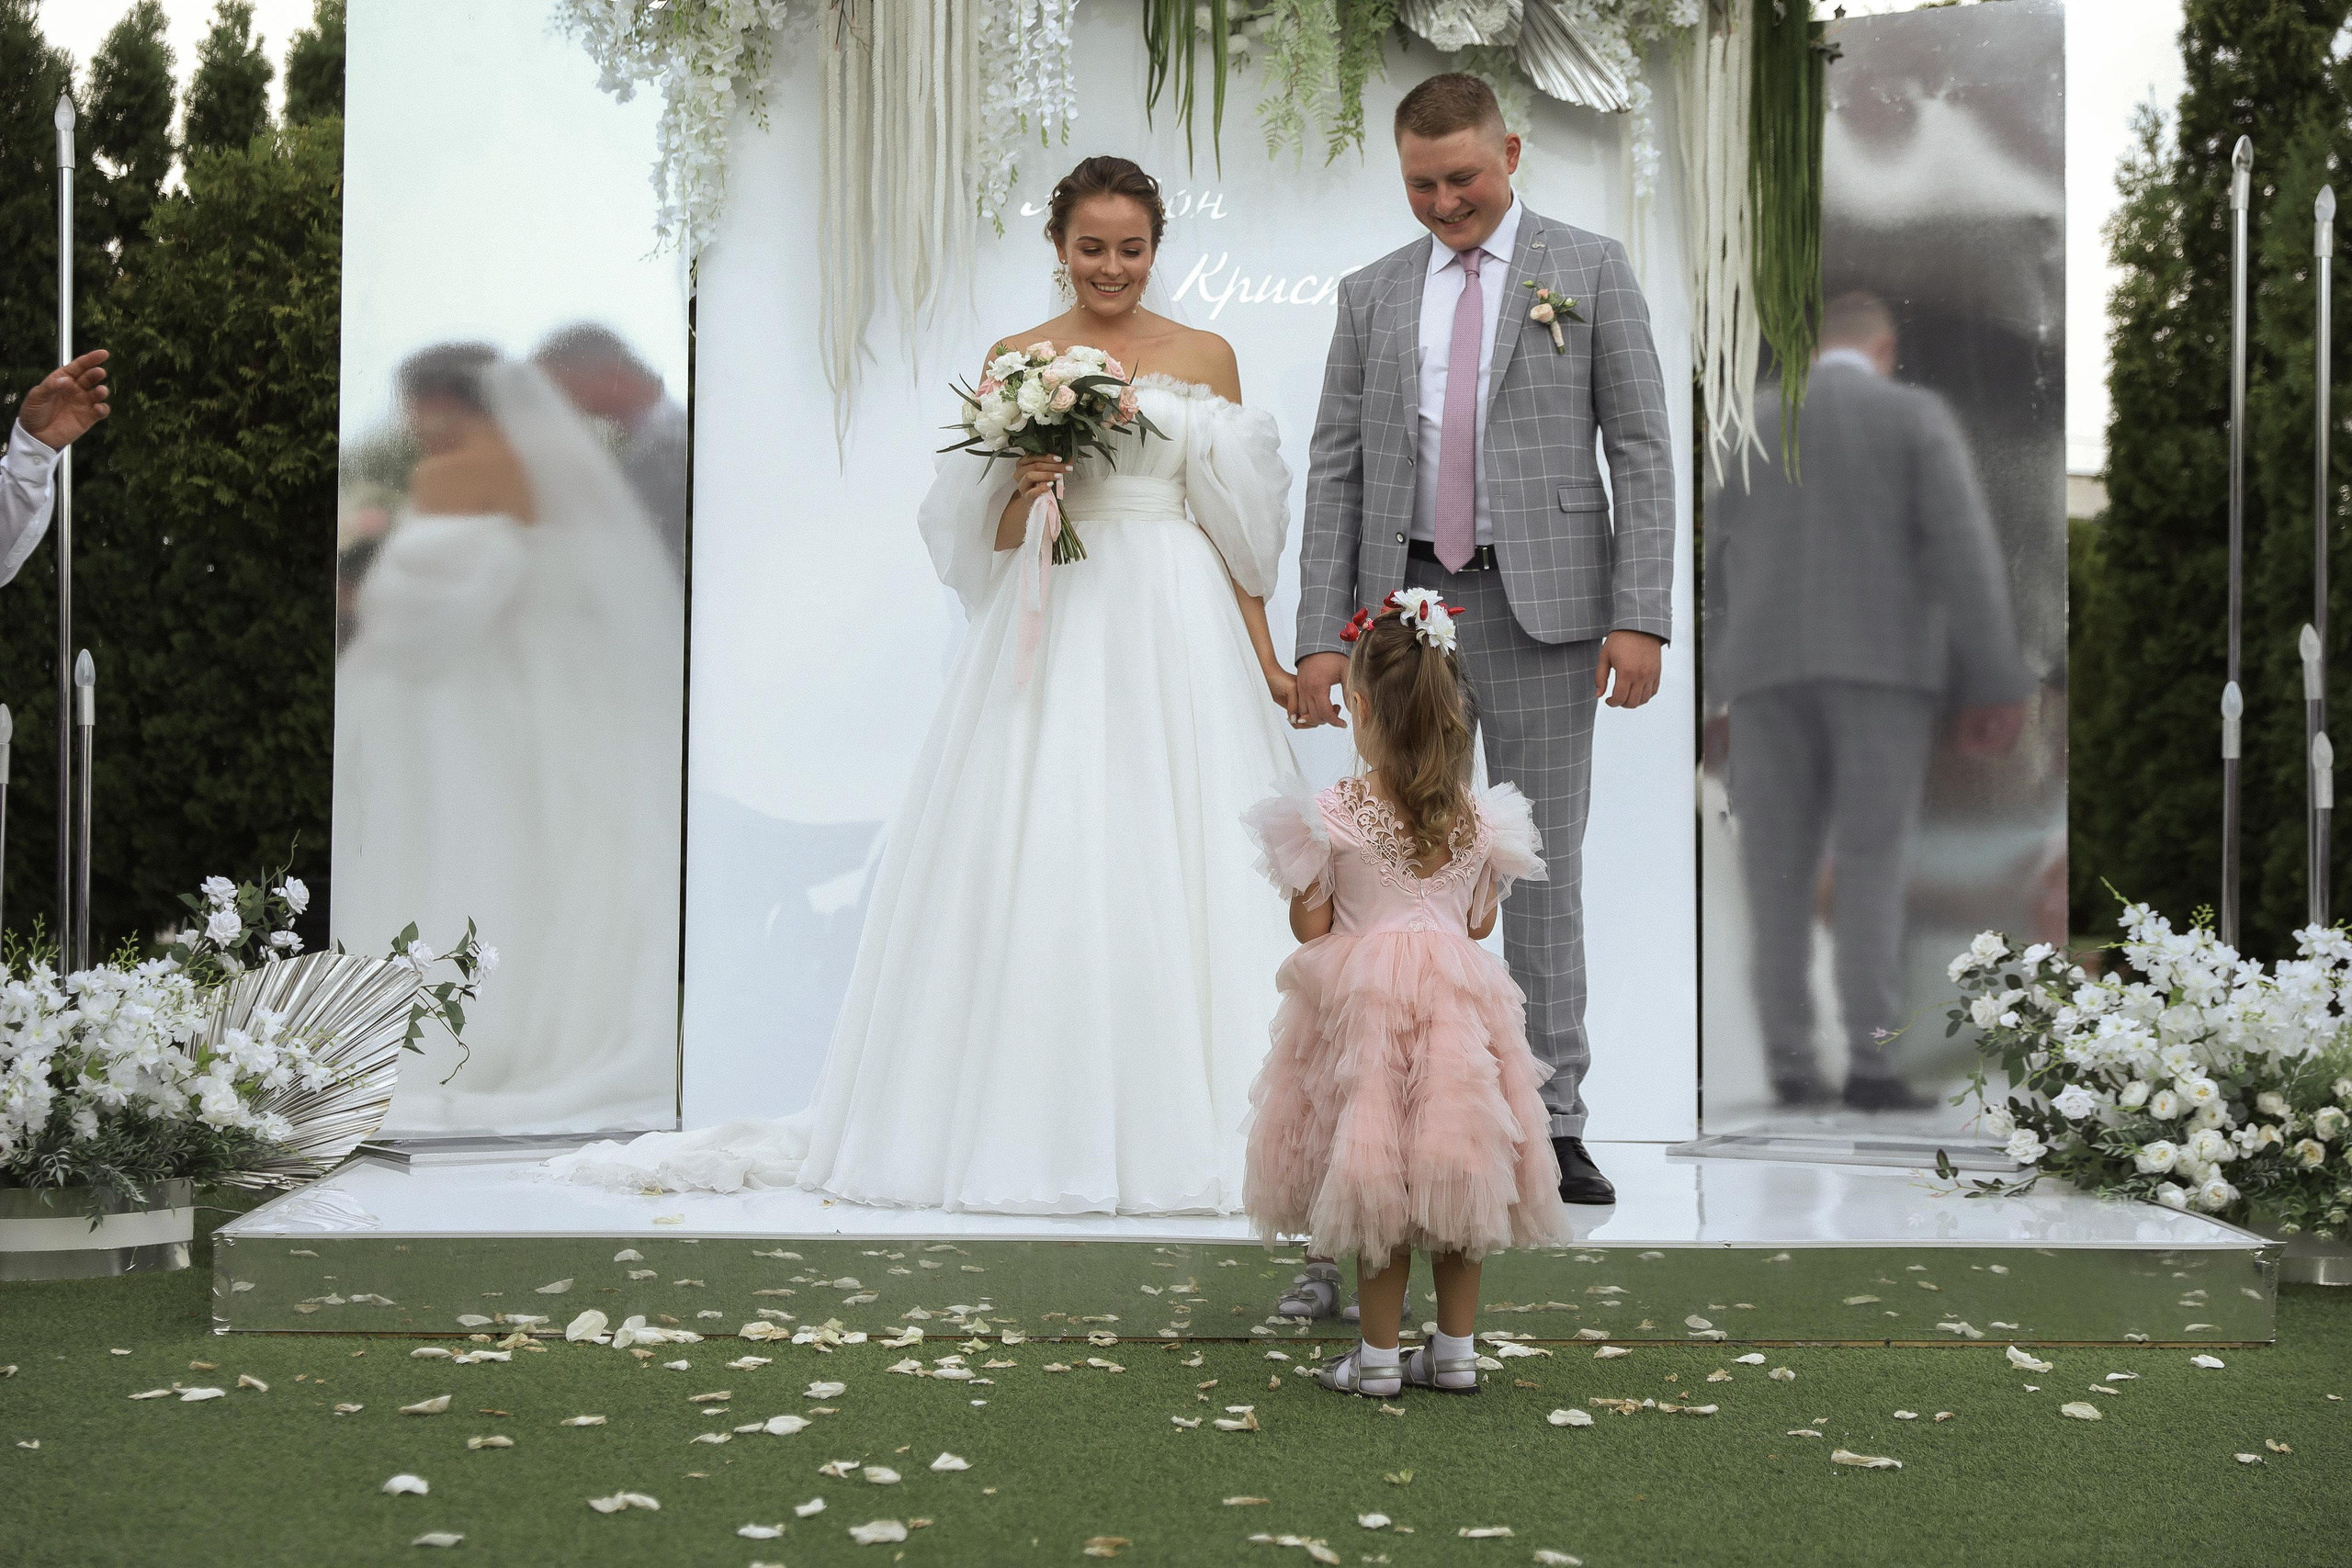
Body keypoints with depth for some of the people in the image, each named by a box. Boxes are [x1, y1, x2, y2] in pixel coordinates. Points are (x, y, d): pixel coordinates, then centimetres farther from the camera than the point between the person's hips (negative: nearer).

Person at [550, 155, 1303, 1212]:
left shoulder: (1207, 358, 10)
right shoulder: (1015, 360, 9)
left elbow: (1241, 525, 10)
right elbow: (991, 541, 8)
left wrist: (1264, 658, 4)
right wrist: (1026, 487, -13)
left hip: (1181, 638, 0)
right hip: (1054, 636, 0)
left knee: (1184, 868, -3)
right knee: (1038, 863, -6)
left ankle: (1200, 1121, 4)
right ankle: (1045, 1122, 0)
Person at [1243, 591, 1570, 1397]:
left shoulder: (1333, 814, -11)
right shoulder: (1478, 818, 0)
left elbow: (1310, 925, -7)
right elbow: (1481, 922, 9)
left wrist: (1297, 864, 12)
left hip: (1365, 998, -3)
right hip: (1457, 998, 3)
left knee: (1380, 1183, 5)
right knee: (1457, 1178, 12)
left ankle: (1379, 1354, 9)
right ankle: (1455, 1351, 18)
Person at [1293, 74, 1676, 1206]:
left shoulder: (1588, 270, 3)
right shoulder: (1371, 295, 11)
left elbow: (1641, 450, -1)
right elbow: (1334, 472, 8)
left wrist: (1640, 615, -10)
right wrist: (1319, 635, 0)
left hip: (1542, 603, -2)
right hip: (1407, 600, 3)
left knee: (1543, 863, 0)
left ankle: (1550, 1123, 5)